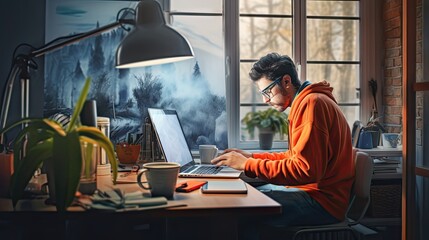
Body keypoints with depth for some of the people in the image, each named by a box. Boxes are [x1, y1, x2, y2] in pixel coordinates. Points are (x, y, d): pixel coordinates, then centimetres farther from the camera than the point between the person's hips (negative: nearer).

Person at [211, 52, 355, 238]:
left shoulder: (312, 103, -17)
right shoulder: (304, 102, 16)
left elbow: (305, 170, -24)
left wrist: (248, 165, -18)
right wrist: (252, 157, 11)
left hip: (322, 200, -10)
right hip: (309, 189, 10)